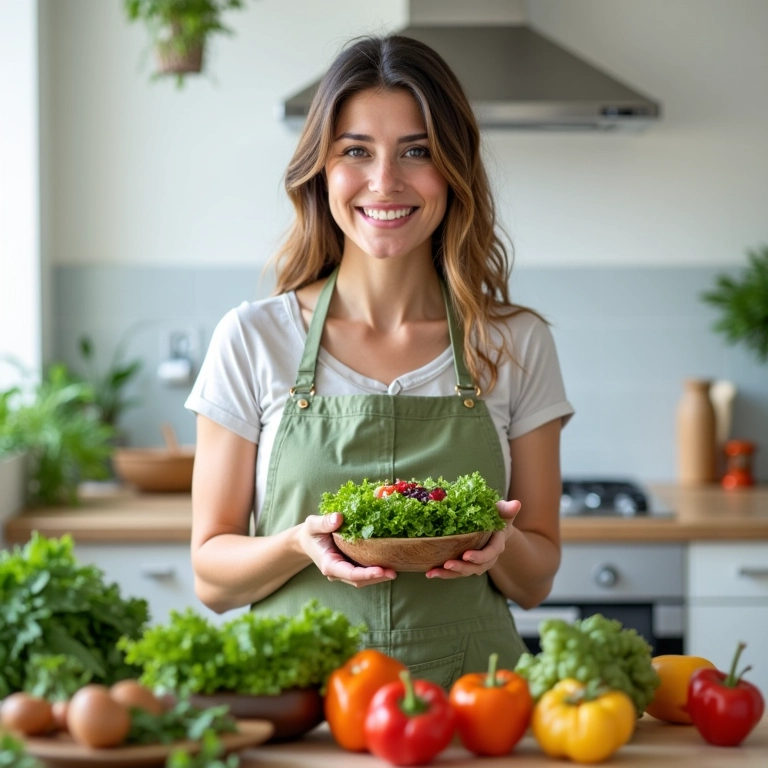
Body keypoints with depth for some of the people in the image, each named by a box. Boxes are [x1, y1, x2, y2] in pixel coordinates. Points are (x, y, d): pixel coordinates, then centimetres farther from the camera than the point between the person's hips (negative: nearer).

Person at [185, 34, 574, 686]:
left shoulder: (517, 345, 5)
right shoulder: (254, 339, 1)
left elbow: (535, 582, 10)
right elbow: (212, 575, 4)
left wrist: (497, 546, -11)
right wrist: (302, 544, -15)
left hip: (469, 686, 1)